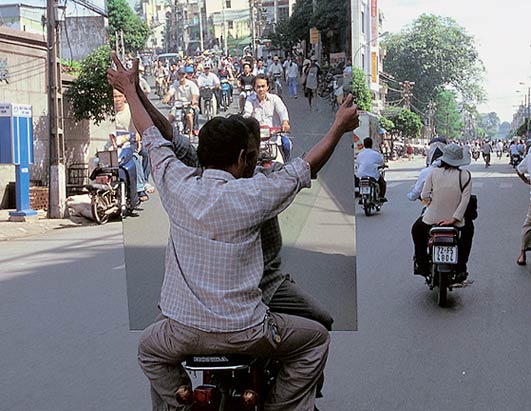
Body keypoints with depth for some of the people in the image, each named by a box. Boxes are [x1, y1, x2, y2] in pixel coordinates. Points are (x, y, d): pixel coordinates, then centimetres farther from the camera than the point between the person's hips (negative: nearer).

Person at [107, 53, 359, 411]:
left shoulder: (177, 184, -5)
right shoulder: (252, 194, -13)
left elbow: (153, 136, 12)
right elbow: (306, 168, 2)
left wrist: (130, 90, 28)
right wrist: (339, 127, 16)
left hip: (182, 332, 3)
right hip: (243, 333, -3)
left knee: (148, 349, 35)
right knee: (316, 338, 20)